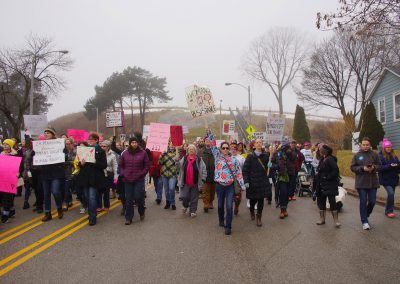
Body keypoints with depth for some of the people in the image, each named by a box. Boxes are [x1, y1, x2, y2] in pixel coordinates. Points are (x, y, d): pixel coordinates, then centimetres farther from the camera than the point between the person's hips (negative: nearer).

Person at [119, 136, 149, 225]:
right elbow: (120, 165, 14)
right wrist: (123, 174, 1)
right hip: (127, 180, 2)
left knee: (138, 197, -4)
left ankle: (141, 212, 25)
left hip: (139, 180, -2)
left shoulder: (143, 153, 0)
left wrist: (142, 174, -6)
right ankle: (128, 218, 14)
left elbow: (147, 165, 4)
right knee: (128, 199, 4)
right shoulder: (125, 153, 6)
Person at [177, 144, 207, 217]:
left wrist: (202, 179, -8)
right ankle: (185, 206, 33)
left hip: (195, 183, -1)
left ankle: (192, 211, 20)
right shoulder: (184, 159, 5)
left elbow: (204, 170, -2)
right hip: (185, 182, 1)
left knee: (194, 198, 6)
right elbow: (179, 166, 5)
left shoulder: (199, 159, -3)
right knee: (184, 196, 2)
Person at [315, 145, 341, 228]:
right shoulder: (322, 160, 13)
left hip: (330, 185, -10)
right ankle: (322, 219, 21)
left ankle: (336, 220, 0)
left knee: (332, 201, -7)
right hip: (322, 184, 10)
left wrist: (328, 177, -19)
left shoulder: (330, 159, -15)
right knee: (321, 201, 12)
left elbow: (336, 170, -23)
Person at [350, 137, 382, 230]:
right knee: (363, 202, 1)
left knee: (372, 201, 6)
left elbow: (379, 166, 7)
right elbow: (352, 167, -2)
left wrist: (374, 167, -15)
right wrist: (362, 168, -17)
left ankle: (366, 215, 34)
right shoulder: (357, 155, -1)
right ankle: (364, 222, 9)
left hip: (373, 182, 2)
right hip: (361, 183, -2)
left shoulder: (374, 154, 3)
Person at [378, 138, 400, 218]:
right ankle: (389, 211, -5)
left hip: (393, 179, 6)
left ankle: (387, 211, 24)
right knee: (391, 193, -18)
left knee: (391, 195, 11)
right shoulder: (380, 157, -8)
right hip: (385, 179, -6)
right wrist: (390, 166, -24)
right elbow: (380, 168, -16)